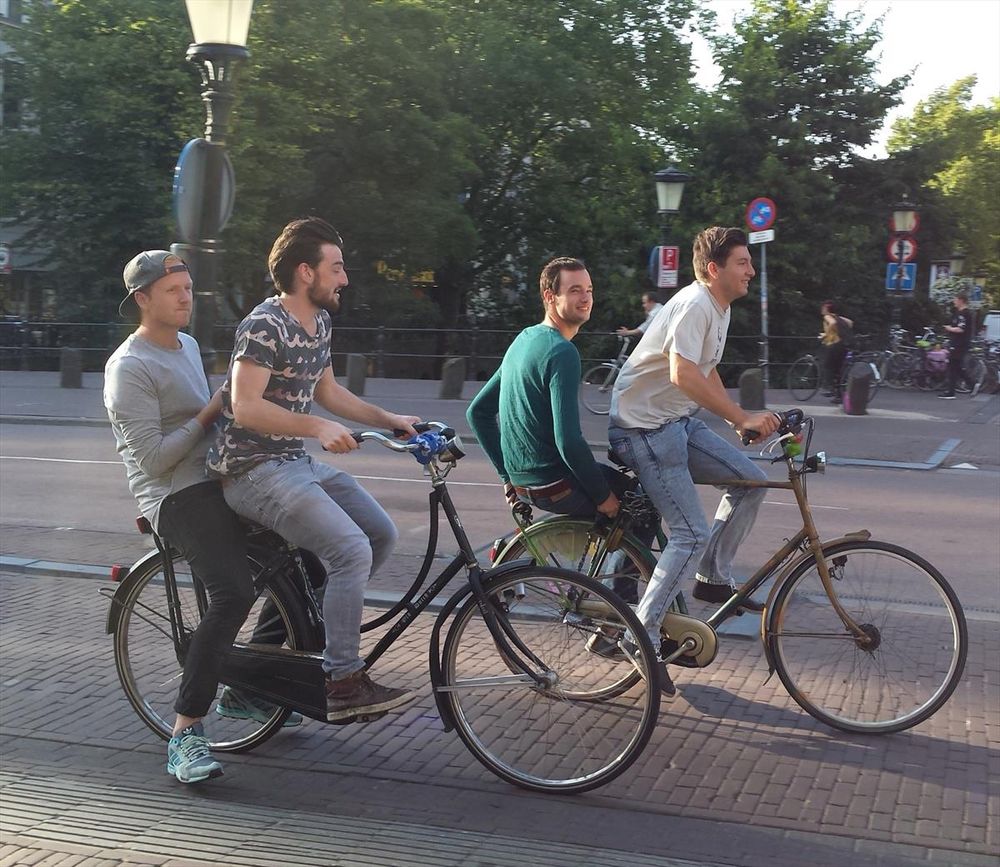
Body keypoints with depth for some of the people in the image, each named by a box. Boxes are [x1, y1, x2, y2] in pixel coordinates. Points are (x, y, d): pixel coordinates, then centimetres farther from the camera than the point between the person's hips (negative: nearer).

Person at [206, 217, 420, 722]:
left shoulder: (318, 321, 14)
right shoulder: (265, 325, -16)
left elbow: (326, 390, 24)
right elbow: (245, 406, -24)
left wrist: (389, 420, 18)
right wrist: (317, 427, -31)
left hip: (296, 463, 10)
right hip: (252, 469, -10)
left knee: (382, 535, 4)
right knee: (351, 550, -22)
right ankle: (343, 685, -14)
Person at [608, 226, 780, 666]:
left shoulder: (719, 310, 12)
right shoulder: (695, 305, -20)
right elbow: (683, 375, -33)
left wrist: (742, 421, 15)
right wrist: (742, 418, -33)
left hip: (679, 422, 10)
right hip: (643, 427, -10)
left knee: (752, 481, 5)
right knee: (692, 534, -12)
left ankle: (713, 579, 17)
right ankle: (642, 637, -5)